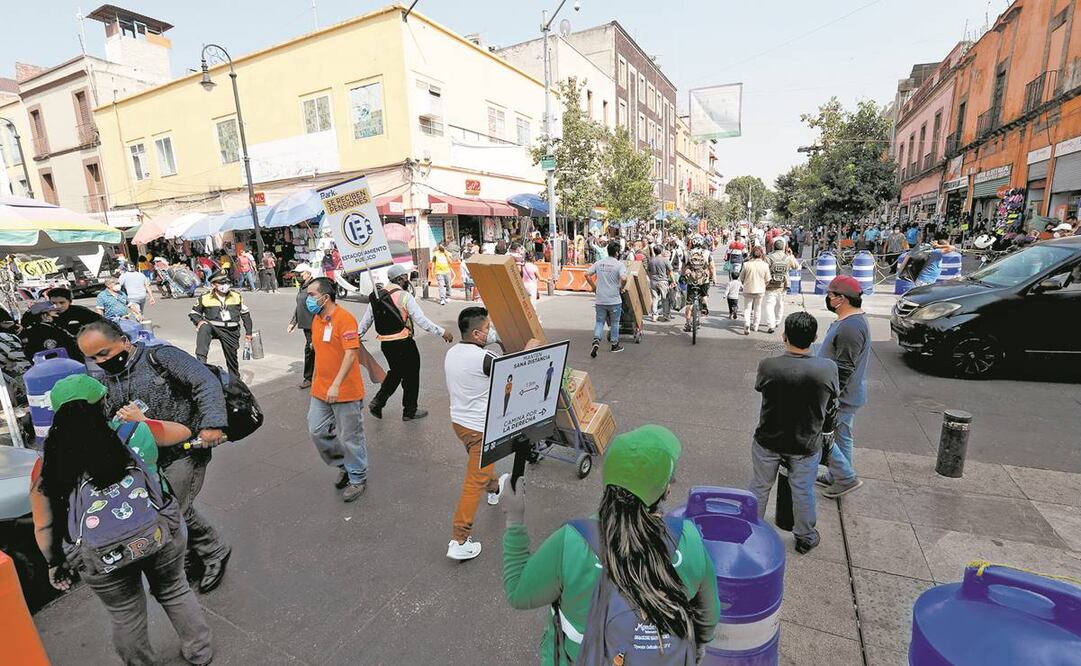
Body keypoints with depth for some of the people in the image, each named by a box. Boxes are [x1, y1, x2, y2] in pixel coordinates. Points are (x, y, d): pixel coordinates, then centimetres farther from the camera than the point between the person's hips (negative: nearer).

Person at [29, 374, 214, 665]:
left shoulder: (47, 466, -8)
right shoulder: (134, 431, -9)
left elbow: (43, 527, 1)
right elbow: (182, 431, 10)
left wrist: (54, 563, 18)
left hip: (100, 560, -1)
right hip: (160, 536, 1)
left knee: (126, 616, 22)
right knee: (174, 592, 24)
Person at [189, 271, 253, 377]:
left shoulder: (236, 295, 6)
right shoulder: (205, 297, 0)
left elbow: (245, 314, 13)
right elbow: (194, 313, 12)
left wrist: (248, 332, 10)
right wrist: (199, 321, -12)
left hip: (231, 332, 2)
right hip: (213, 327, -1)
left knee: (232, 357, 8)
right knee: (204, 328, -37)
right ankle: (201, 359, -42)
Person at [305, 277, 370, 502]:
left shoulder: (344, 318, -17)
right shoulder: (316, 319, 9)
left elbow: (351, 353, -23)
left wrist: (336, 385, -27)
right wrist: (315, 381, 22)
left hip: (345, 391, -8)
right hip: (320, 390, 8)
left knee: (350, 437, 5)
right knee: (317, 431, 12)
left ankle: (358, 479, 24)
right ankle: (344, 466, 33)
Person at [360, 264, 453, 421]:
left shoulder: (376, 296, 5)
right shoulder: (405, 296, -15)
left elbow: (366, 320, 11)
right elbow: (421, 320, -19)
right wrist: (442, 332, -14)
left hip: (385, 343, 7)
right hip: (403, 343, -7)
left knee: (396, 372, 25)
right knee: (411, 375, 10)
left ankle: (378, 401, 15)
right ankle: (410, 411, 21)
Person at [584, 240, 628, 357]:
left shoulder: (598, 263, 3)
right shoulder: (620, 264, -10)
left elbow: (587, 275, 1)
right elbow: (623, 278, -25)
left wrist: (593, 287, 12)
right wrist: (621, 288, -6)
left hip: (600, 300, 3)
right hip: (614, 300, -3)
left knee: (599, 322, 11)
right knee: (615, 323, 13)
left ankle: (596, 341, -10)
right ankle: (615, 345, 25)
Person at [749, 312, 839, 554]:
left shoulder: (768, 366, -22)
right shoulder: (828, 368, -17)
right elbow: (832, 407, -2)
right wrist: (826, 434, 15)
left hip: (768, 441, -1)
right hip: (806, 444, 1)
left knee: (760, 487, 19)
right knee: (803, 491, 21)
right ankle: (805, 538, 41)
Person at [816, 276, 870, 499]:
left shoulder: (850, 327, -26)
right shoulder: (853, 319, 7)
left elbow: (844, 370, -27)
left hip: (840, 397, -10)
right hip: (847, 395, 10)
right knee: (842, 436, 19)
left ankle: (846, 477, 10)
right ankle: (837, 476, 33)